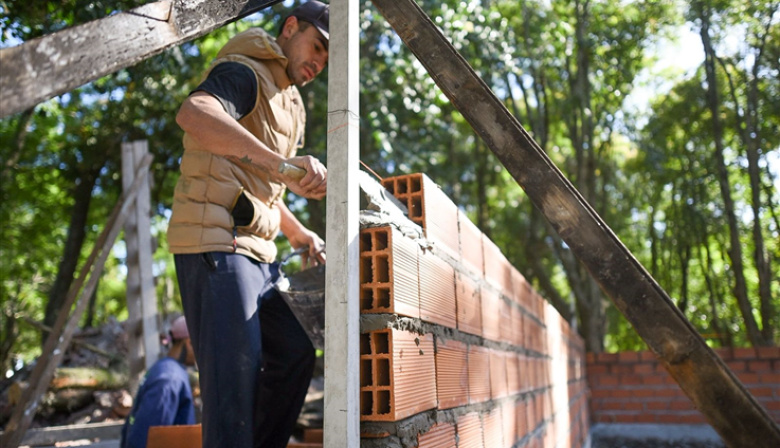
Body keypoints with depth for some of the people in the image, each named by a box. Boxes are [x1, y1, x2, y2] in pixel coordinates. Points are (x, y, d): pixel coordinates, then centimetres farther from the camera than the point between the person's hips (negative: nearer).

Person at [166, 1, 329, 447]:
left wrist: (300, 234, 18)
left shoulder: (291, 103, 23)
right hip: (215, 240, -10)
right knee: (236, 367, -13)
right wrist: (280, 164, -44)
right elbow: (193, 113, -32)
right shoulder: (245, 73, -7)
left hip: (254, 248, 10)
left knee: (294, 351, 10)